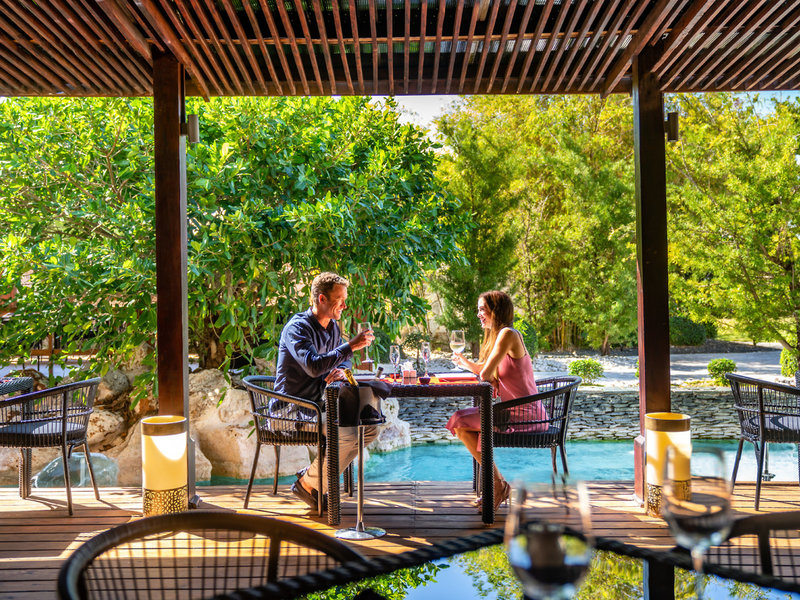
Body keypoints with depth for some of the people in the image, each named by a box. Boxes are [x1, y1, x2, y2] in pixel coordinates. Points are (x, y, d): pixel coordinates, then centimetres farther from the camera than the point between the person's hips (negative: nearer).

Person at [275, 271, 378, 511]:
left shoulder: (333, 327, 10)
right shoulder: (297, 328, -17)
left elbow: (342, 360, 22)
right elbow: (313, 366, -32)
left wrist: (340, 370, -3)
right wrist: (350, 346, -30)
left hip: (319, 405, 9)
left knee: (369, 429, -1)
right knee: (348, 434, -26)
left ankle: (312, 473, 8)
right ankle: (307, 483, -4)